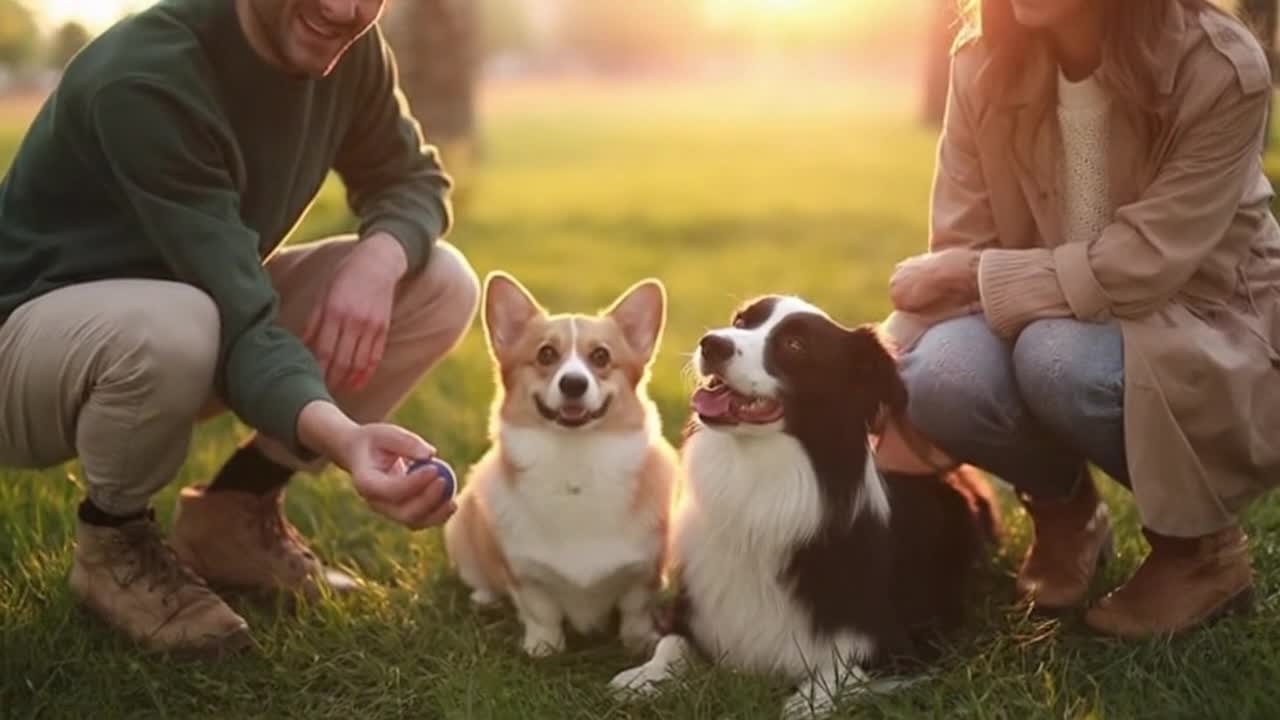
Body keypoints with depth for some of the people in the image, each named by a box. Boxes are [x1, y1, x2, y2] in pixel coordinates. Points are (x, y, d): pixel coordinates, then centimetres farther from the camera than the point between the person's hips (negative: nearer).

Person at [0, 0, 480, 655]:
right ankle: (113, 540, -7)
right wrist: (339, 436, -56)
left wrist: (380, 255, -22)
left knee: (441, 284, -8)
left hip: (210, 314, 7)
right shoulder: (146, 80, -32)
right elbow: (240, 321, -37)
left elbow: (411, 178, 3)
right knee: (172, 327, -41)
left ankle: (232, 513, 3)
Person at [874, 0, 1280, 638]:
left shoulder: (1223, 71, -24)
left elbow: (1139, 266, -28)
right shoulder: (984, 65, -12)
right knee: (943, 375, -28)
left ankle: (1202, 545, -6)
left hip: (1208, 329, -3)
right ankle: (1063, 509, 5)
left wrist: (977, 273, -23)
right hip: (1057, 318, 4)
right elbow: (957, 253, -11)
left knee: (1059, 357, -35)